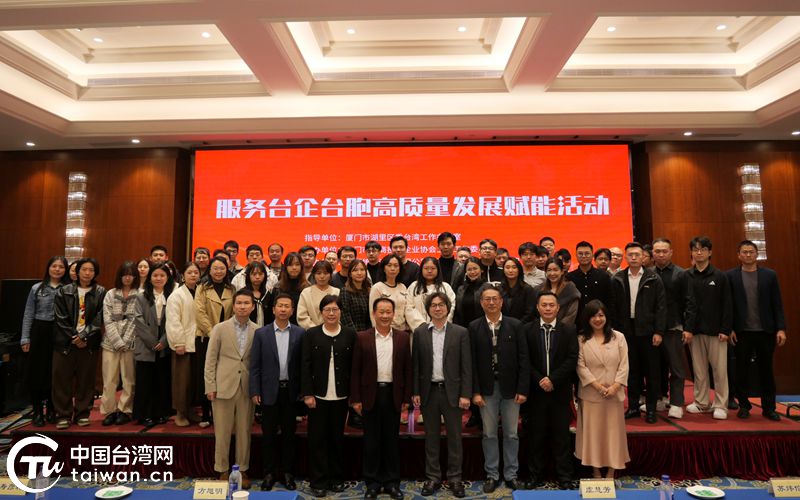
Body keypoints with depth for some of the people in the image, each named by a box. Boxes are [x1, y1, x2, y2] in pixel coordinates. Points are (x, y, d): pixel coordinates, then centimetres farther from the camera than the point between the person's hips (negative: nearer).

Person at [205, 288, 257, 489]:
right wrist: (210, 386, -4)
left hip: (247, 388, 1)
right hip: (224, 387, -1)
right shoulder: (220, 328, -1)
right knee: (222, 432, 7)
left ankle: (243, 470, 22)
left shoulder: (258, 331, 1)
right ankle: (223, 470, 21)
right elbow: (210, 359, 1)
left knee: (244, 432, 8)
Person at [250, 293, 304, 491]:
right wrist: (254, 391, -5)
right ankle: (269, 473, 23)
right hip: (269, 391, 0)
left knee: (289, 433, 11)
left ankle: (288, 472, 24)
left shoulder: (300, 333, -1)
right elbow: (255, 365, -1)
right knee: (269, 434, 9)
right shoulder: (261, 333, -1)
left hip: (291, 391, 1)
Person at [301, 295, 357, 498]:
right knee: (317, 439, 6)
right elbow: (305, 366, -3)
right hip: (318, 395, -1)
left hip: (340, 396, 1)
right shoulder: (311, 334, 0)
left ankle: (336, 478, 26)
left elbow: (354, 367, 2)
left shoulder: (350, 335, 2)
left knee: (337, 438, 11)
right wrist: (307, 394, -8)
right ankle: (318, 481, 18)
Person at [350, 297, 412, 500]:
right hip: (371, 394, -1)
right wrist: (355, 399, -5)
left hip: (393, 394, 1)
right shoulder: (362, 337, -1)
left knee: (392, 439, 10)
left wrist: (407, 398, 0)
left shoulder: (403, 337, 2)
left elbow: (407, 369, 4)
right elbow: (355, 370, -1)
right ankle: (372, 482, 21)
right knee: (371, 440, 7)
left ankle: (392, 481, 23)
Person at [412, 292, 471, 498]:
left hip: (451, 391, -1)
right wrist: (415, 392, -1)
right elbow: (415, 364, 3)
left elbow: (466, 365, -3)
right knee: (431, 436, 11)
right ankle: (433, 477, 23)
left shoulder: (460, 332, -2)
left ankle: (455, 478, 21)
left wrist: (465, 394, -8)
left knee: (454, 436, 7)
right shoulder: (419, 332, 2)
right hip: (429, 391, 1)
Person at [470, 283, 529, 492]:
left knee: (511, 434, 10)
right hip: (487, 388, 0)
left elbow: (523, 359, -2)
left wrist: (523, 389, -6)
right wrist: (475, 391, -7)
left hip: (510, 387, 0)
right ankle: (492, 475, 23)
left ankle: (511, 475, 25)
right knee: (489, 434, 9)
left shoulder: (515, 325, -2)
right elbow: (472, 362, -3)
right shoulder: (474, 327, -2)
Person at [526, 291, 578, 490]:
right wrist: (539, 380, -12)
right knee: (536, 435, 7)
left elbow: (572, 359, -5)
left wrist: (553, 379, -13)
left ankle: (564, 477, 18)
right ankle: (535, 477, 18)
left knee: (561, 435, 7)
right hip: (536, 390, 0)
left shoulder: (569, 330, 2)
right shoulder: (527, 330, 0)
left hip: (560, 391, 0)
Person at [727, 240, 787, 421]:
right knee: (742, 370, 6)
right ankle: (744, 406, 16)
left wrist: (781, 328, -3)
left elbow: (777, 304, 3)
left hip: (765, 331, 1)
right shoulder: (731, 276, 1)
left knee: (766, 370, 9)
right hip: (742, 331, -1)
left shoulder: (770, 275, 5)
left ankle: (768, 407, 18)